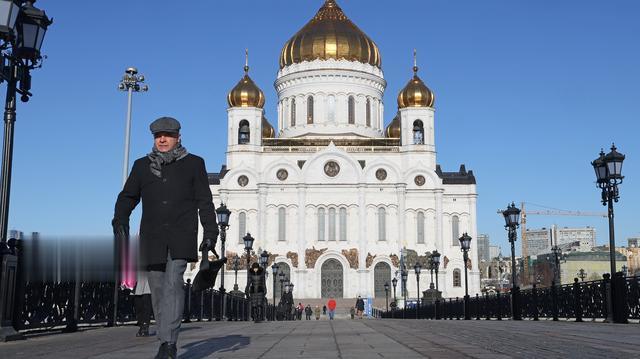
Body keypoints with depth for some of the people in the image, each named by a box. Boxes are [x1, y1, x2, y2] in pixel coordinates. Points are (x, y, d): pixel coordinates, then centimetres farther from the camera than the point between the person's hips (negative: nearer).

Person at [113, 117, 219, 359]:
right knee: (158, 289, 4)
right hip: (152, 239, 3)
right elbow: (128, 196, 16)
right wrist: (120, 218, -3)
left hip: (182, 238, -3)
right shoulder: (142, 165, 16)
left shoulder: (194, 164, 9)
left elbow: (205, 202, 7)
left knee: (173, 283, -19)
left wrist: (210, 234, -1)